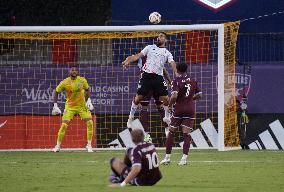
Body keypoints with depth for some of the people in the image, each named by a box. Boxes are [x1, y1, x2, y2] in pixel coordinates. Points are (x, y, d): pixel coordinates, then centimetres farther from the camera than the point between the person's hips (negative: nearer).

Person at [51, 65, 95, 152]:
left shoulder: (82, 81, -8)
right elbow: (56, 92, -1)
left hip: (82, 106, 2)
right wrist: (55, 106, -6)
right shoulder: (65, 82, -13)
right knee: (64, 125, -13)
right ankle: (58, 146, 3)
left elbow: (87, 90, 11)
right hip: (70, 106, -2)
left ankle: (89, 145, 0)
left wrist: (88, 100, -2)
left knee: (90, 123, -12)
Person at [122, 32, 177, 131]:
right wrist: (129, 60, -11)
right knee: (138, 97, -2)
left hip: (158, 77, 0)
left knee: (165, 98, -3)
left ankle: (167, 117, 18)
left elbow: (172, 63, -3)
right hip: (147, 75, 0)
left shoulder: (167, 53, 10)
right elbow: (139, 55, 5)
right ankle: (131, 117, 14)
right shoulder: (150, 47, 12)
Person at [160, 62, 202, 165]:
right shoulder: (193, 81, 6)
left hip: (179, 109, -3)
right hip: (190, 109, 3)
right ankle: (184, 158, -9)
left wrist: (170, 105, -3)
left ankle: (167, 157, 12)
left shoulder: (177, 81, -9)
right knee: (186, 134, 1)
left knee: (171, 132, 9)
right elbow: (198, 95, 13)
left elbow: (174, 96, -20)